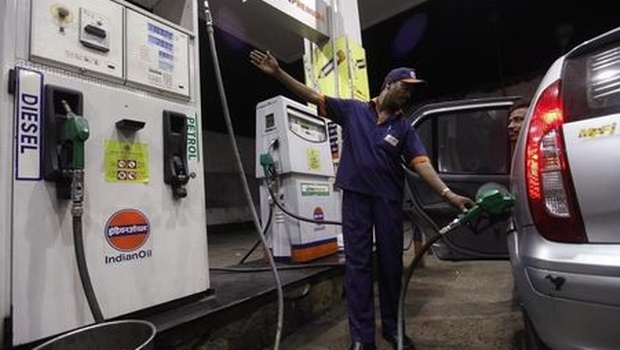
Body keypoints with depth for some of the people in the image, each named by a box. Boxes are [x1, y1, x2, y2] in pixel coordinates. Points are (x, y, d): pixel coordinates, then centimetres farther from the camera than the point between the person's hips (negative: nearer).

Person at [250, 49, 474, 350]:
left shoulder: (404, 128, 6)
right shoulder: (353, 110, 3)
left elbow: (421, 164, -5)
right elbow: (313, 97, 2)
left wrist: (448, 194, -20)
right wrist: (278, 73, -4)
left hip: (388, 200, 2)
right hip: (355, 196, -2)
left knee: (391, 263, 10)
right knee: (358, 263, 1)